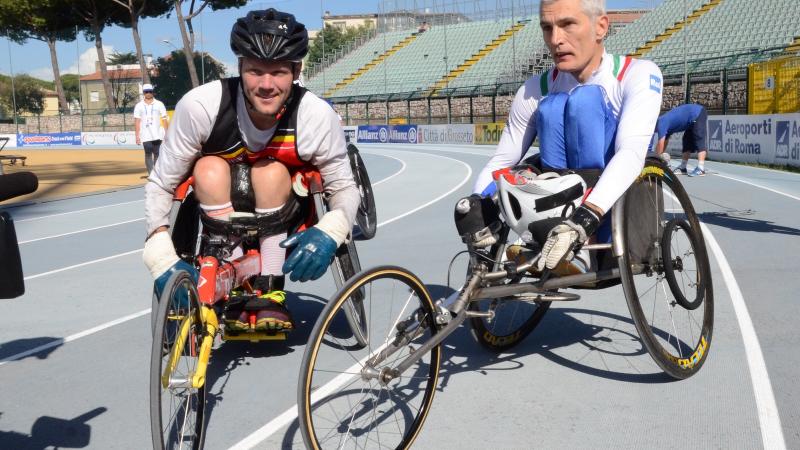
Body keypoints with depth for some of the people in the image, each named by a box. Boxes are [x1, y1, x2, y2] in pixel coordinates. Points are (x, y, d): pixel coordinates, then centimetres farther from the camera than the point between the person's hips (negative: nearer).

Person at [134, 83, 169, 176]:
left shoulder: (159, 104, 6)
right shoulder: (139, 106, 7)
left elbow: (164, 119, 4)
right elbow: (137, 121, 4)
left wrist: (166, 134, -2)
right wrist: (137, 135, -2)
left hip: (157, 135, 0)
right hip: (145, 136, 0)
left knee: (157, 154, 1)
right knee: (148, 154, -3)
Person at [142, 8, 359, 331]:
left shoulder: (317, 116, -26)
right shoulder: (200, 105, -28)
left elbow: (345, 189, -14)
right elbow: (160, 185, -18)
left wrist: (329, 233, -35)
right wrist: (162, 258, -28)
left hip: (281, 217, 0)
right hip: (217, 211, 1)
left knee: (272, 171, -30)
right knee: (210, 169, -30)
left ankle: (269, 291, -20)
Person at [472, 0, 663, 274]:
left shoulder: (638, 74, -12)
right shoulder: (537, 90, -2)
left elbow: (632, 153, -29)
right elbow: (500, 163, -2)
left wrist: (586, 218, -46)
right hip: (566, 207, 3)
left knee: (585, 98, -23)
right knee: (550, 108, -21)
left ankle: (585, 244, -29)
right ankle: (569, 248, -28)